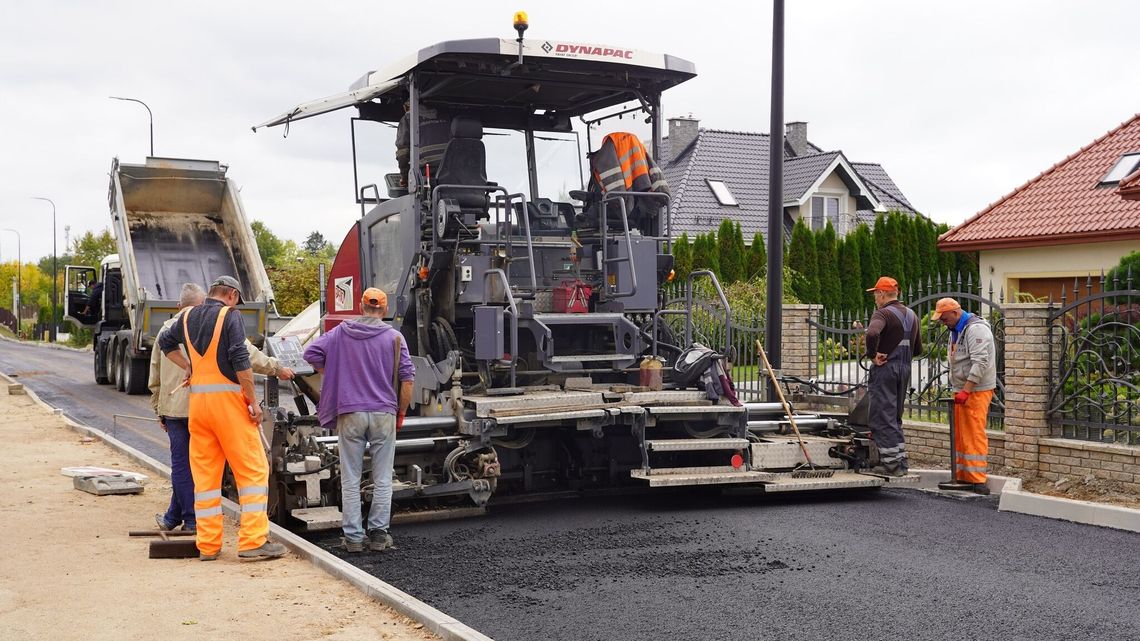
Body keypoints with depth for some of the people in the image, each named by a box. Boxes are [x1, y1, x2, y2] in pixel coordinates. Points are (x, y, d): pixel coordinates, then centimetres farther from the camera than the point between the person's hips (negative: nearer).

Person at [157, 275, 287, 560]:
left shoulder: (188, 316, 14)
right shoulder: (230, 315, -7)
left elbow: (165, 342, 32)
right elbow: (240, 360, -15)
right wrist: (253, 401, -11)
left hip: (197, 398, 7)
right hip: (228, 398, -6)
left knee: (204, 473, 9)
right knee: (253, 470, -1)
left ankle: (207, 545, 11)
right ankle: (253, 540, -6)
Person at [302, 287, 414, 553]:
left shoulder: (342, 333, 4)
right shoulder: (393, 337, 1)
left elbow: (311, 353, 1)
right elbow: (407, 378, -2)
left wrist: (332, 376, 12)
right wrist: (401, 413, 7)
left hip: (350, 414, 1)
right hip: (384, 413, -1)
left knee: (350, 480, 6)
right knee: (382, 479, 7)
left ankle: (353, 537, 6)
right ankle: (378, 534, 9)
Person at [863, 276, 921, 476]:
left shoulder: (883, 313, -12)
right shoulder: (911, 315, 15)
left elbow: (872, 333, -33)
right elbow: (918, 348, 19)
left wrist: (872, 355, -19)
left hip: (884, 370, -8)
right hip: (905, 370, 8)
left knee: (882, 417, -3)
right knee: (895, 416, 17)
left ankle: (890, 463, -4)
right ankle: (900, 461, 18)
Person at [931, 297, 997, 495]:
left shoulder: (976, 329, -14)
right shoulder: (955, 331, 18)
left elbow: (980, 363, -22)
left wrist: (966, 390, -24)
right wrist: (958, 389, 16)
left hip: (977, 391, -10)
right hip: (962, 390, 10)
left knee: (974, 435, -10)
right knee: (959, 436, 9)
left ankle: (977, 480, -9)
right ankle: (962, 477, 14)